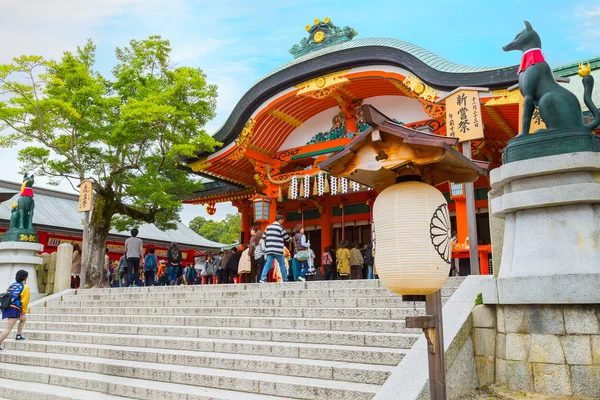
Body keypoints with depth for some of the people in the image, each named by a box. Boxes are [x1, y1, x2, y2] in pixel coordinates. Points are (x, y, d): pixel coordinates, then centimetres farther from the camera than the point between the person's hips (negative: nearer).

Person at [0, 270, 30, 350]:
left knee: (23, 319, 29)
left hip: (7, 308, 8)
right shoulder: (25, 287, -4)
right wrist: (23, 312, 3)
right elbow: (25, 301, -7)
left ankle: (19, 336, 31)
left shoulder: (12, 285, 16)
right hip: (14, 310, -8)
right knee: (8, 328, -9)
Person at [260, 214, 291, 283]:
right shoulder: (280, 227, -4)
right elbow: (286, 237, 4)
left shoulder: (268, 227, 13)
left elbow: (264, 237, 13)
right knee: (282, 264, 6)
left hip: (269, 249, 5)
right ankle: (285, 280, 12)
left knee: (268, 263, -1)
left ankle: (263, 278, -16)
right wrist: (290, 238, 25)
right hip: (277, 249, -5)